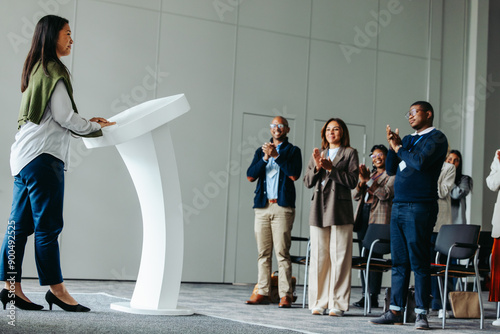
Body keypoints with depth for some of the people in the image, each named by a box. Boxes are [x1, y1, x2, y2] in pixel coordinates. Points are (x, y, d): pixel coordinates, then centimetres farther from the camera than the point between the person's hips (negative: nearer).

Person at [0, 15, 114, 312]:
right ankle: (56, 289, -3)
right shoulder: (54, 71, -8)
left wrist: (86, 123, 18)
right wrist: (96, 126, 2)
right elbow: (64, 116, -12)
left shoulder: (36, 70, 22)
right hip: (43, 155, -10)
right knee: (48, 224, -7)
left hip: (25, 154, 10)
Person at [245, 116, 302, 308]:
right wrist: (265, 158, -5)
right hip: (262, 206, 4)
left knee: (282, 252, -9)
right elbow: (250, 176, 6)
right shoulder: (260, 151, 19)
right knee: (263, 252, 4)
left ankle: (285, 295, -7)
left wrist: (276, 156, -8)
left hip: (282, 207, -4)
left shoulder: (292, 151, 8)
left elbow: (294, 175, -9)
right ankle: (262, 292, 8)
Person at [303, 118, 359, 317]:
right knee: (318, 257, 3)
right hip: (319, 210, 4)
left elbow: (352, 181, -5)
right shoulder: (318, 154, 19)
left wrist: (331, 168, -12)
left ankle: (337, 304, -2)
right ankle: (319, 303, 8)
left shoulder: (349, 153, 7)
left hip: (340, 209, -4)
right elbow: (307, 182, 11)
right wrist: (317, 167, -6)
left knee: (339, 257, -5)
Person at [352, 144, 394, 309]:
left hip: (379, 217, -7)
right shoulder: (369, 174, 22)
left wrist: (369, 180, -17)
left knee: (375, 256, -10)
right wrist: (362, 181, -4)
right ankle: (365, 294, 10)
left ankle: (373, 297, -9)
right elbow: (356, 196, 14)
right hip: (363, 216, 7)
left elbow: (386, 194, -13)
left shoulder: (392, 175, 2)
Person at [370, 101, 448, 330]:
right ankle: (395, 312, 11)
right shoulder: (407, 139, 21)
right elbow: (390, 169, 17)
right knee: (399, 262, 7)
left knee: (419, 263, -6)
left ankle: (421, 313, -1)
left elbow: (420, 162, -18)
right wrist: (393, 146, 2)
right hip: (398, 206, 7)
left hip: (419, 208, -7)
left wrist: (399, 148, -3)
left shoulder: (436, 138, -2)